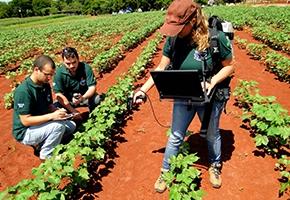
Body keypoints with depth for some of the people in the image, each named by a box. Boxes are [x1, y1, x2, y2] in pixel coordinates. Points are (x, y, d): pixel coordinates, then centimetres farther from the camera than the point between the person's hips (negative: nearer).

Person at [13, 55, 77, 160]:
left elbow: (49, 106, 10)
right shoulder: (23, 91, -26)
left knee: (71, 125, -1)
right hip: (25, 132, -8)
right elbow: (25, 121, -26)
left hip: (41, 124, 8)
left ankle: (42, 143, 7)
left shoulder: (45, 85, -1)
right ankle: (46, 156, -7)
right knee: (58, 126, -28)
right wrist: (52, 116, -31)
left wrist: (58, 112, -13)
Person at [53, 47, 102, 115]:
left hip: (85, 96, 0)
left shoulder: (86, 68, -18)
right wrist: (72, 110, -27)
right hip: (67, 100, 1)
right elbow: (58, 94, -19)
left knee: (98, 99, -28)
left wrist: (83, 98, -41)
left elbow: (92, 87, -19)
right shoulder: (59, 72, -18)